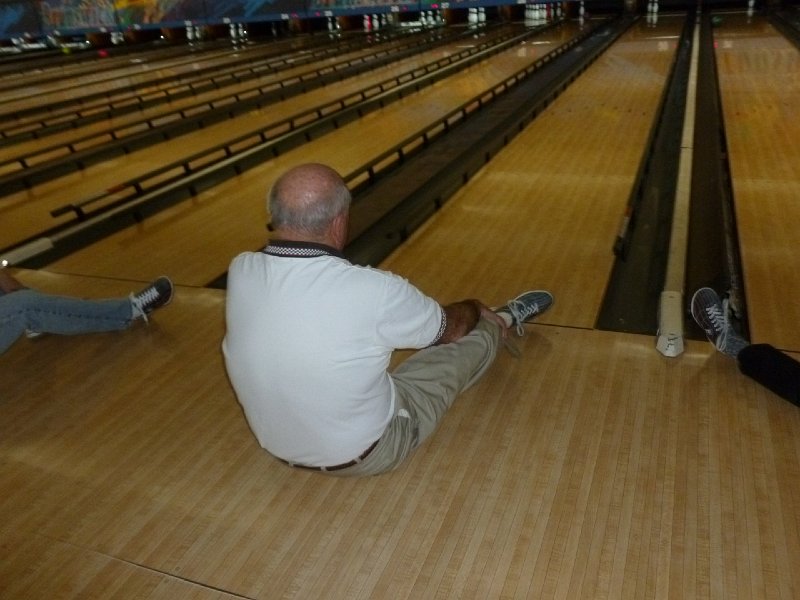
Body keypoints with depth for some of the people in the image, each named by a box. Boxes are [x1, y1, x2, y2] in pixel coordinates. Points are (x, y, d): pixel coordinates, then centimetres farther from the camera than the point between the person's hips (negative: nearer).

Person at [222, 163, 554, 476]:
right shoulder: (374, 291, -32)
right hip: (365, 453, -4)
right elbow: (452, 328, -10)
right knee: (474, 338, 11)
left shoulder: (240, 272, -18)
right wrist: (476, 308, 14)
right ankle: (504, 321, 44)